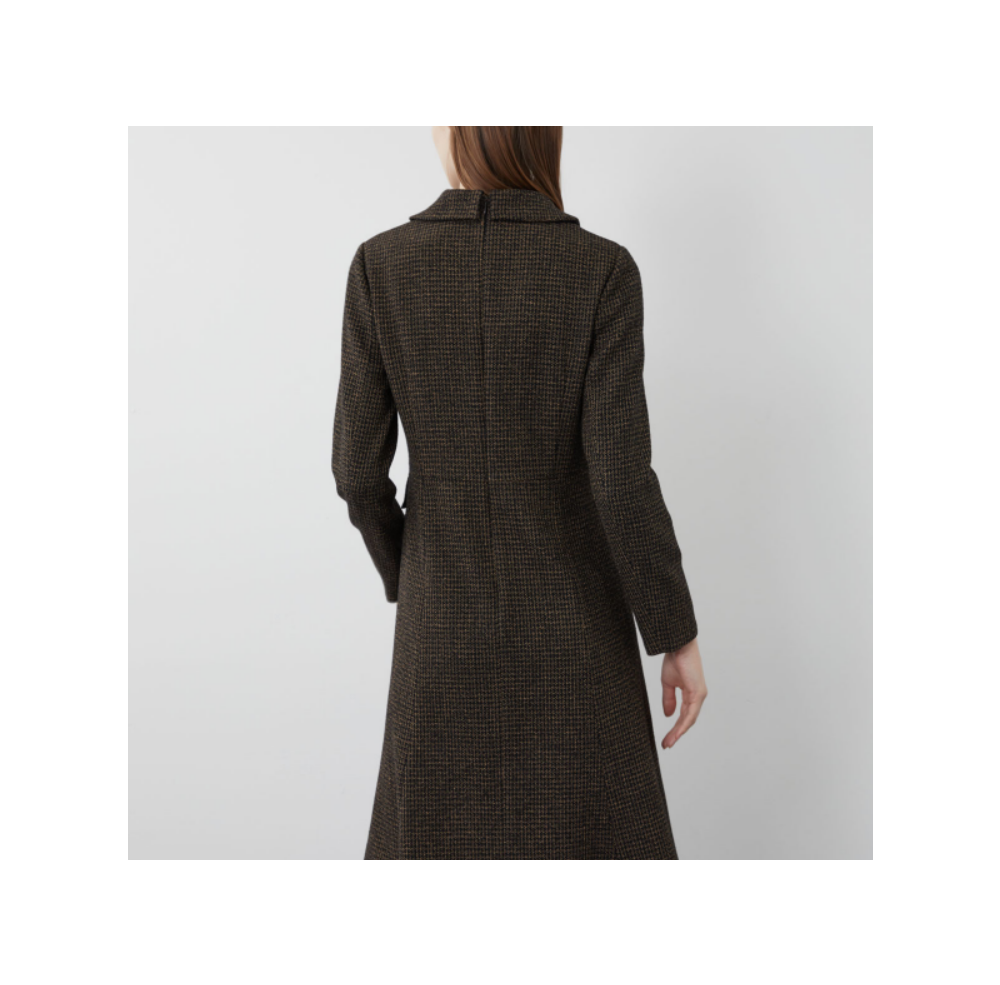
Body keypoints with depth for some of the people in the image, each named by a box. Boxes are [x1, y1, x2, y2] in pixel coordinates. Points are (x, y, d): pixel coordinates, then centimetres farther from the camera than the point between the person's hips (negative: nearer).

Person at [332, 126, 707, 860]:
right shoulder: (604, 271, -13)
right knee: (596, 843, 17)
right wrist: (679, 635, -5)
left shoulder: (380, 266, -9)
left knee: (440, 845, 19)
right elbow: (621, 476, -17)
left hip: (451, 614, 2)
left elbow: (358, 465, -6)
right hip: (570, 608, -1)